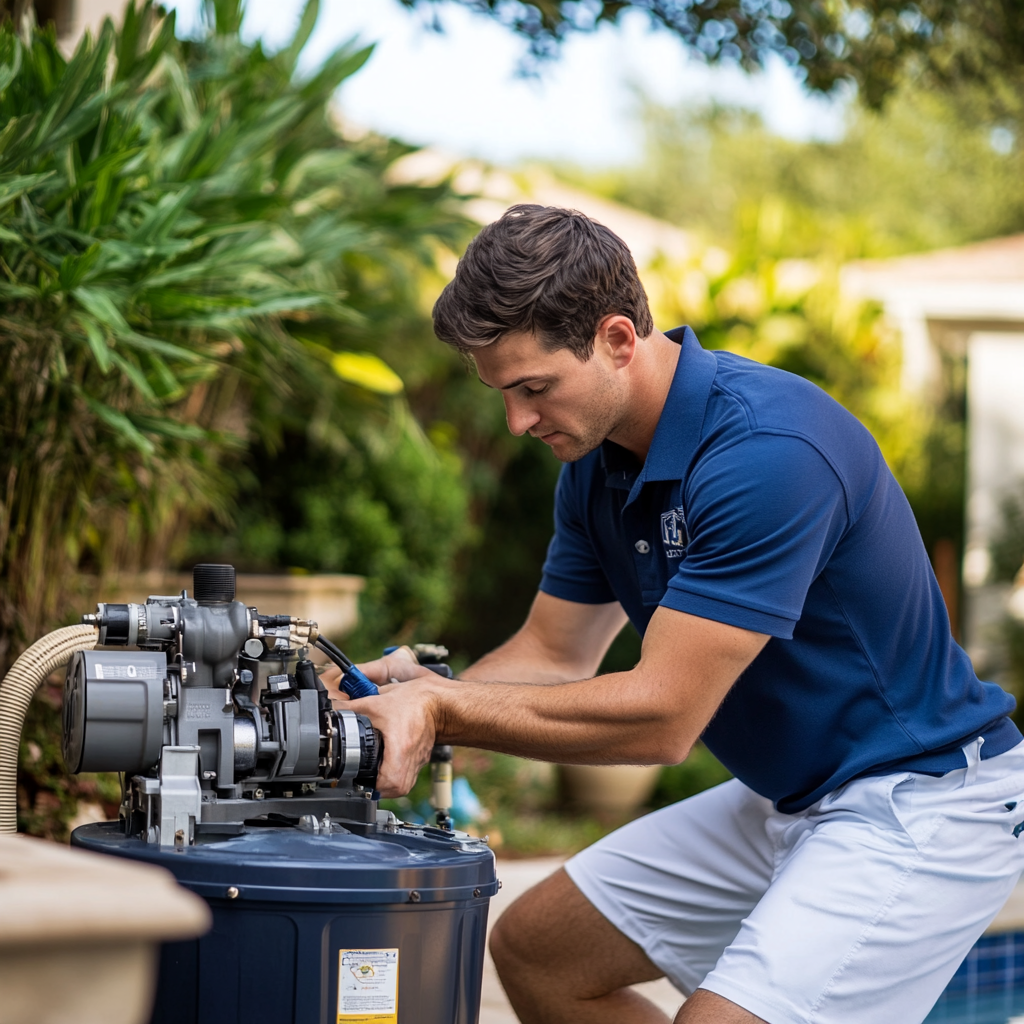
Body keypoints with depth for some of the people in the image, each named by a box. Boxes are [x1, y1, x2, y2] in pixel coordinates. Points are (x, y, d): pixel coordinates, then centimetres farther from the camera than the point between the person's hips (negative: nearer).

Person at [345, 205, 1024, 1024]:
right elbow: (555, 655, 8)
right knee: (532, 950, 12)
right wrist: (423, 696, -12)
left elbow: (661, 716, -28)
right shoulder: (599, 462, 1)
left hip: (921, 803, -9)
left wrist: (443, 708, -24)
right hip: (785, 797, 9)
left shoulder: (770, 451, -29)